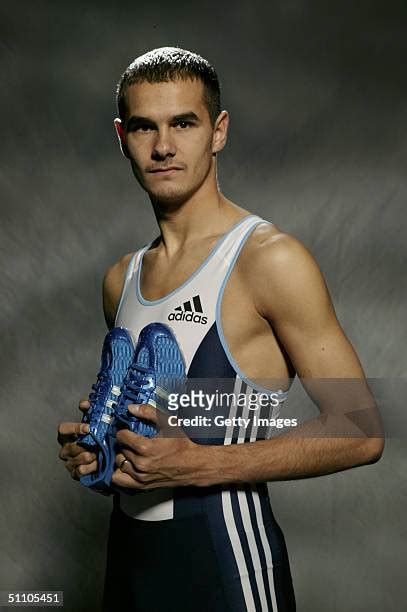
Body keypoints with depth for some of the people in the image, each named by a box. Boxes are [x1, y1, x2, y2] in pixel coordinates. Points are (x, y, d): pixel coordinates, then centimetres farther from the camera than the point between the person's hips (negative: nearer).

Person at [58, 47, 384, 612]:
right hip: (129, 547, 6)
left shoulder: (270, 260, -14)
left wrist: (199, 465, -22)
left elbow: (360, 432, -16)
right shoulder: (121, 280, 8)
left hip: (220, 551, -6)